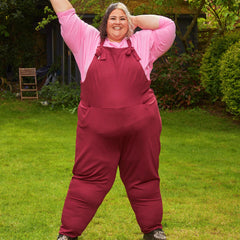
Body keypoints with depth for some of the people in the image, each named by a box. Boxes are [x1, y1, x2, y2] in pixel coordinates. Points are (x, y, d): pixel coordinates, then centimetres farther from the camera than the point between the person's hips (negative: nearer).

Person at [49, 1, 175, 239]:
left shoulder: (143, 43, 14)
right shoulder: (87, 41, 12)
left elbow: (167, 26, 9)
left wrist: (136, 20, 12)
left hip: (140, 128, 1)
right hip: (96, 129, -1)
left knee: (143, 179, 11)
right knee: (88, 180, 2)